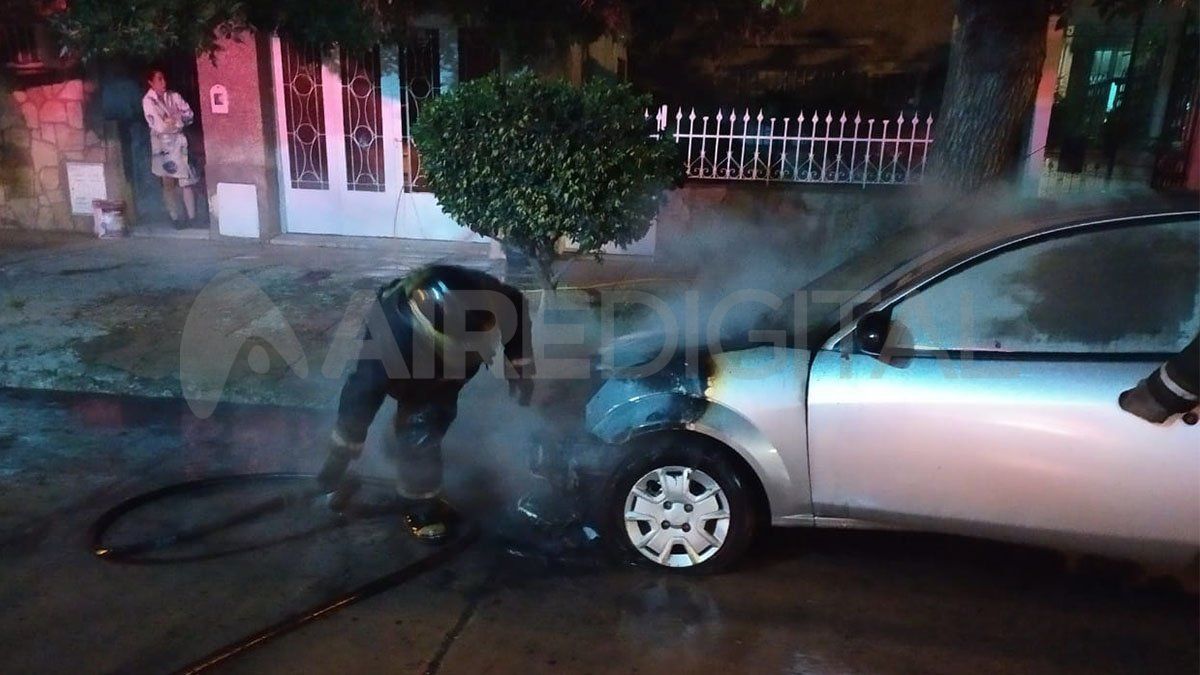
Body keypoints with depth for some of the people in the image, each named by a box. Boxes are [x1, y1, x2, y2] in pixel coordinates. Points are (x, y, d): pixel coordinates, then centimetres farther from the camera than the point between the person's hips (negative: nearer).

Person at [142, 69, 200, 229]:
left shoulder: (174, 96, 7)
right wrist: (178, 120, -4)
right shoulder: (148, 100, -5)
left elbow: (189, 114, 2)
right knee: (168, 183, 4)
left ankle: (192, 217, 3)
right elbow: (159, 125, -12)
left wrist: (173, 120, -12)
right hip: (162, 143, -2)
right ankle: (175, 218, 9)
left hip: (178, 141, 2)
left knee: (186, 181, -3)